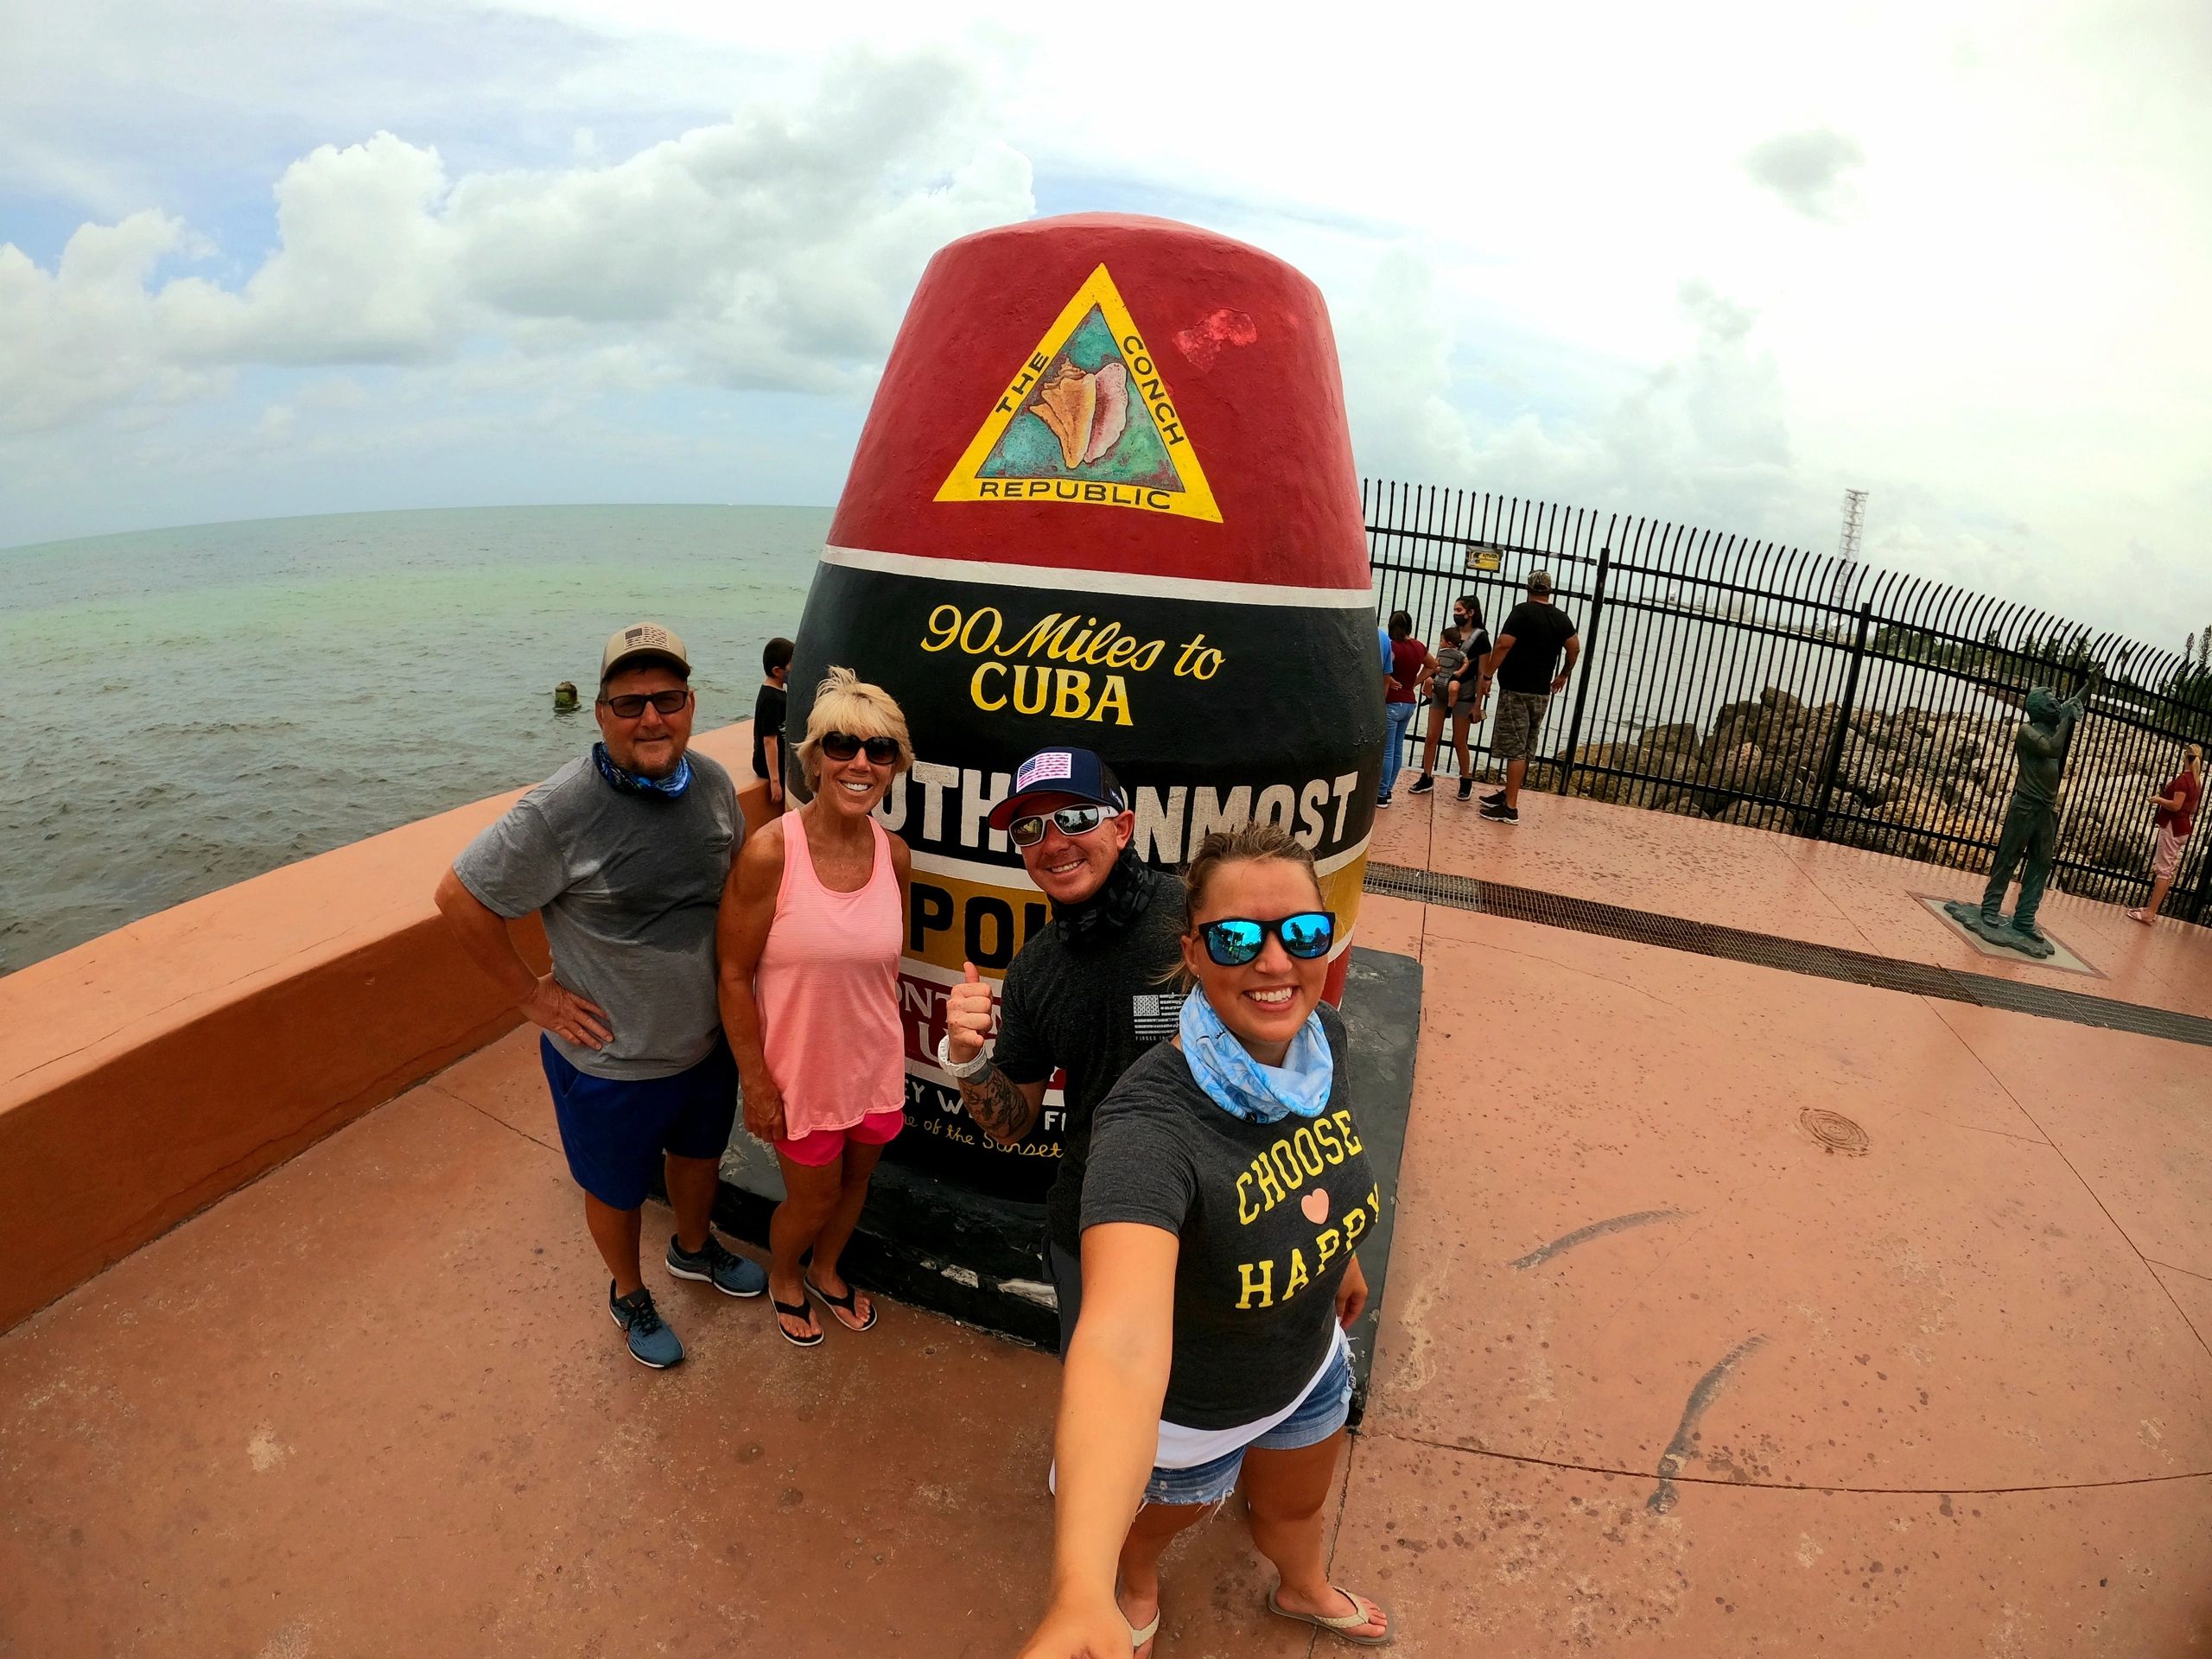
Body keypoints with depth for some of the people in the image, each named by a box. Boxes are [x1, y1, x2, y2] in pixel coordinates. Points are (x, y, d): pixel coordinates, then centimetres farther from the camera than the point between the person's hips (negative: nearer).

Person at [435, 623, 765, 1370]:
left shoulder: (714, 783, -8)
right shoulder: (560, 811, -26)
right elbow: (458, 896, -17)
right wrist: (532, 994, -14)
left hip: (707, 1040, 5)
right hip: (611, 1062, -5)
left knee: (700, 1151, 29)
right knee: (617, 1190, 20)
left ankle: (694, 1248, 59)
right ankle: (629, 1294, 49)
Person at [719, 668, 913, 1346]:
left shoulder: (895, 855, -9)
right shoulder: (769, 852, -23)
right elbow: (734, 975, -16)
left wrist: (886, 1046, 11)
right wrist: (756, 1084, -13)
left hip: (875, 1066, 4)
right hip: (800, 1072, -4)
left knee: (855, 1182, 25)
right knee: (813, 1197, 17)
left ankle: (826, 1271, 56)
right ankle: (783, 1276, 52)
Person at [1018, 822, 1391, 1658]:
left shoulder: (1323, 1035, -21)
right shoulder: (1151, 1124, -43)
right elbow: (1121, 1337, -57)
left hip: (1310, 1362, 5)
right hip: (1188, 1411, -4)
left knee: (1297, 1503, 35)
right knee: (1159, 1519, 30)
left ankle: (1304, 1590, 71)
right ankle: (1139, 1587, 67)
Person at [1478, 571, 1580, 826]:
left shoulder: (1523, 611, -10)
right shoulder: (1562, 618, 10)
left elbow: (1503, 645, -19)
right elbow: (1575, 648, 19)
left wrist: (1487, 675, -12)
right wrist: (1563, 675, 34)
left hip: (1516, 690, -7)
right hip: (1542, 693, 7)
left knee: (1515, 750, -7)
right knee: (1523, 749, 15)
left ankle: (1510, 808, -7)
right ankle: (1508, 794, 26)